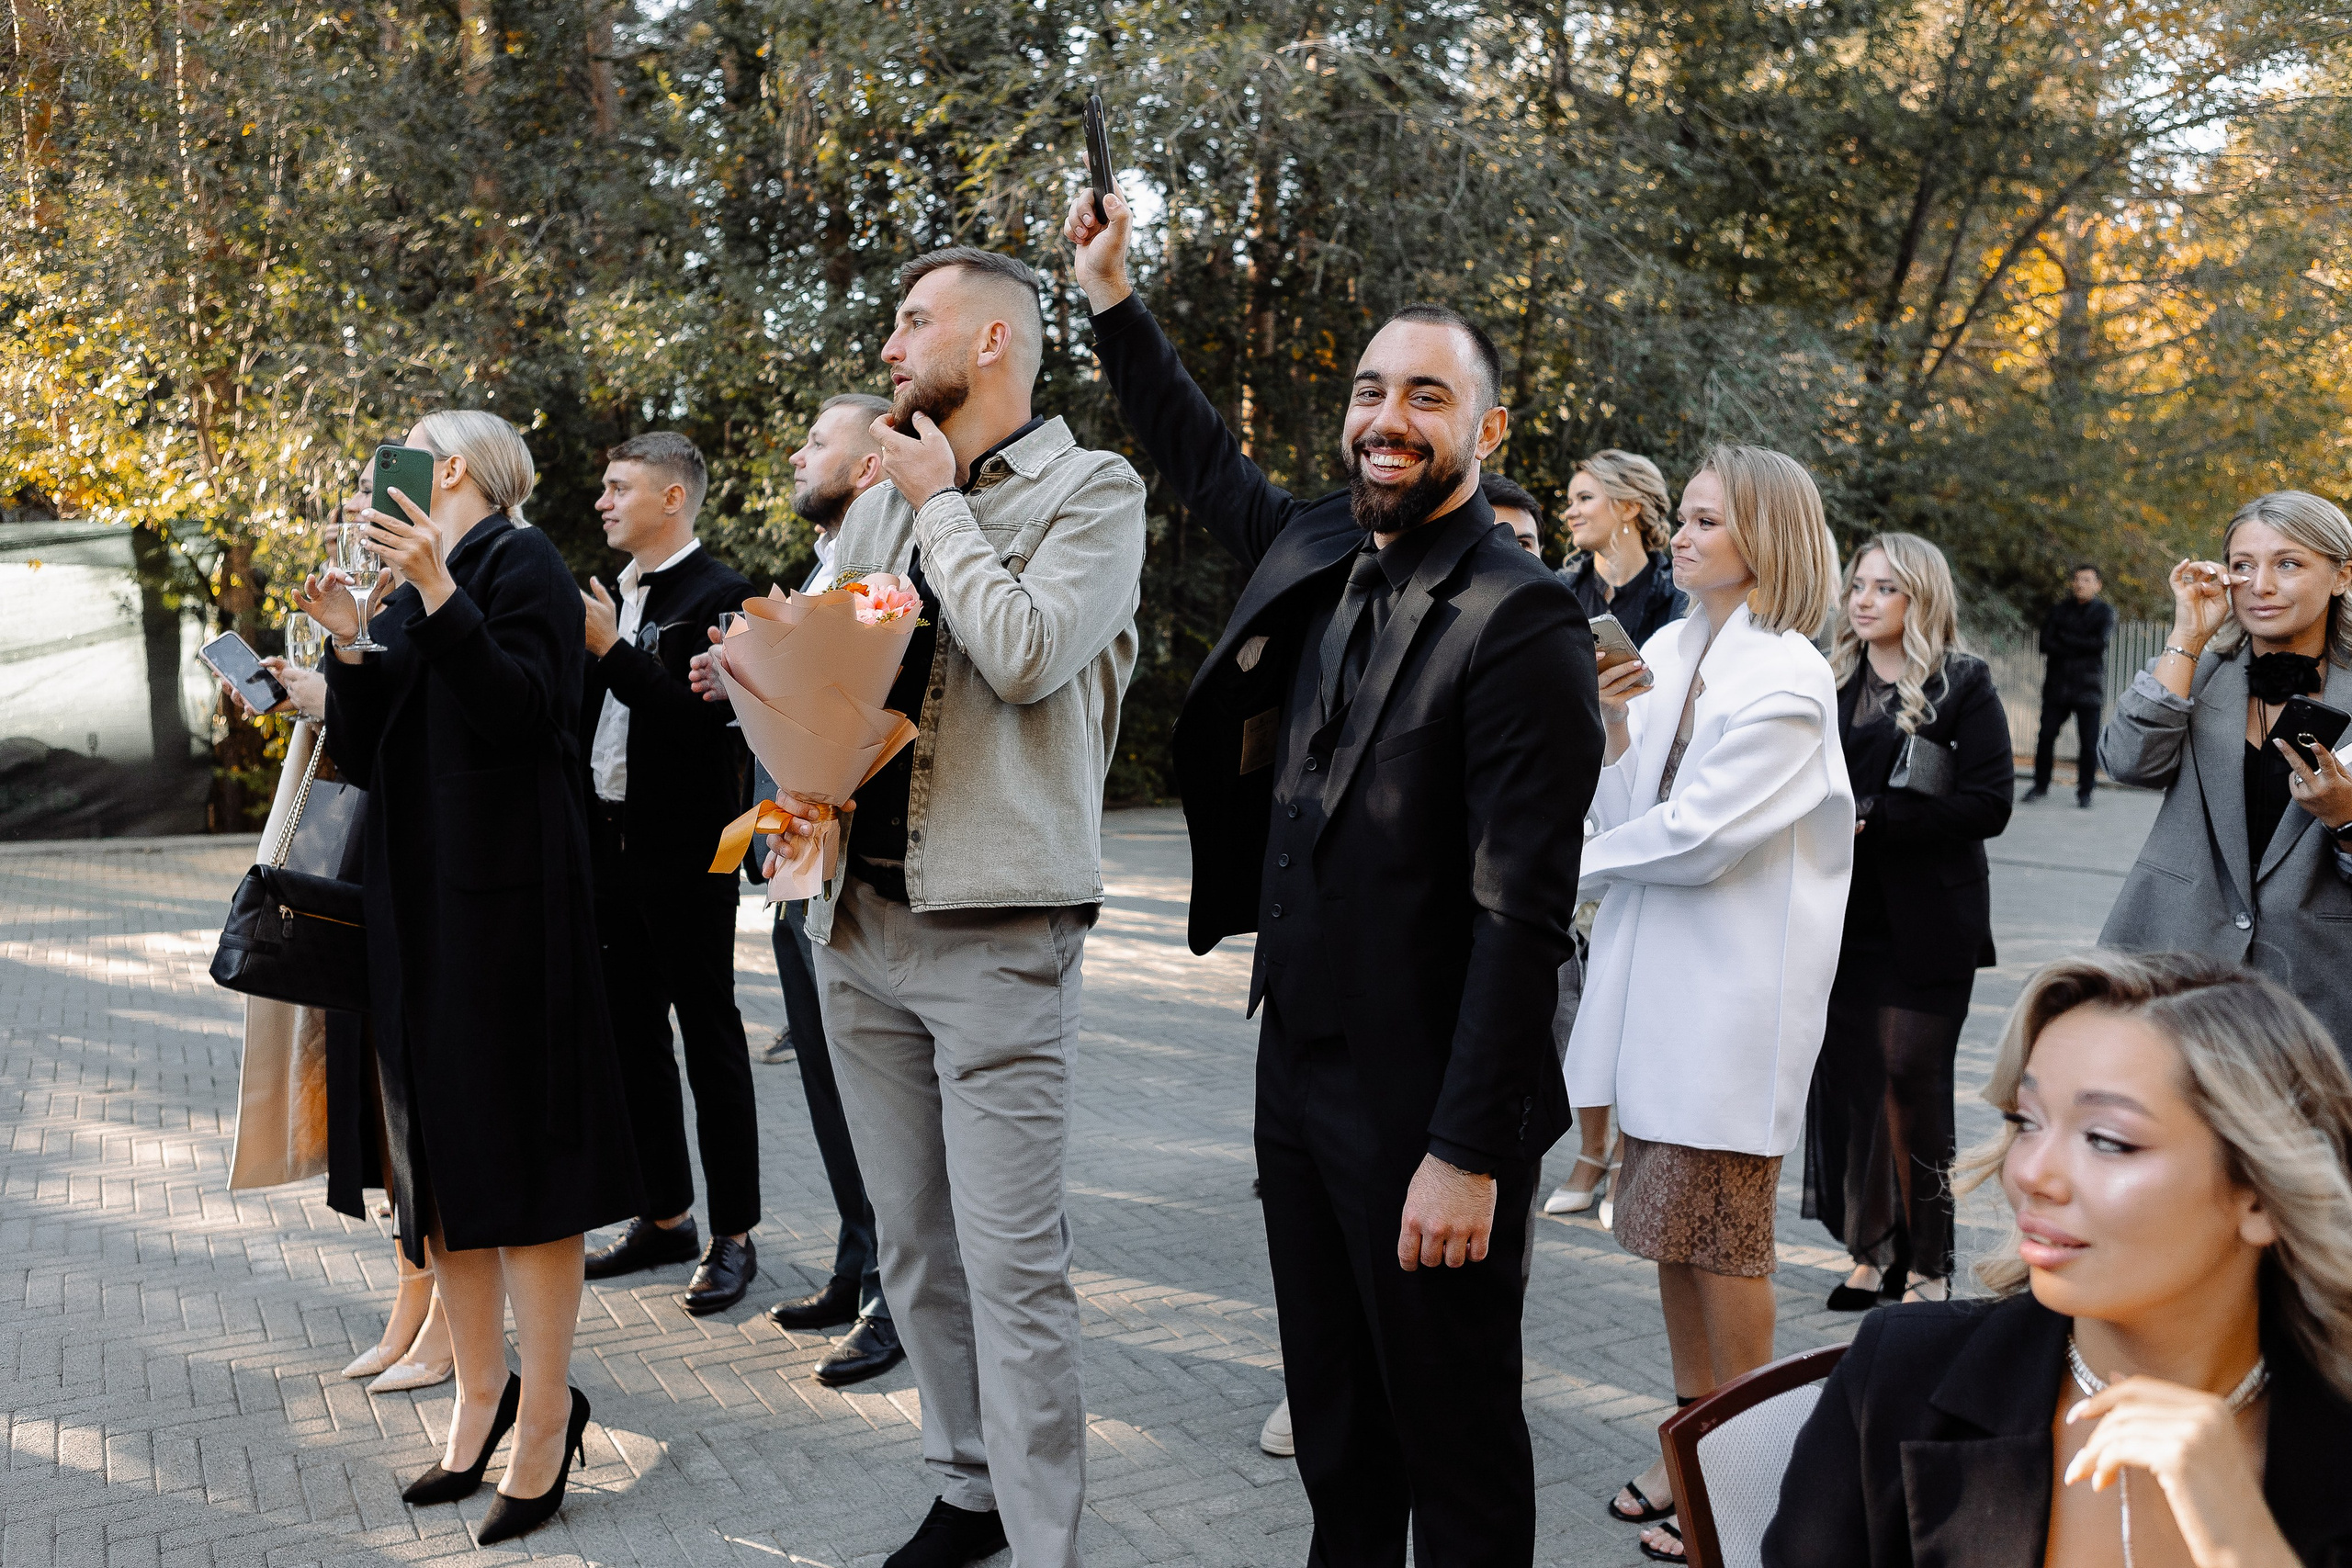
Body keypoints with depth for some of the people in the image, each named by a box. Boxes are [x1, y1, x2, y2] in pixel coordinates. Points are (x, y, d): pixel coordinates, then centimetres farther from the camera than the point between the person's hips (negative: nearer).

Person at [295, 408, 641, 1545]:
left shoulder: (521, 563, -4)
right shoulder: (407, 594, 18)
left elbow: (522, 714, -18)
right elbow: (365, 759, 13)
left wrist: (438, 594, -23)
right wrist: (350, 648, 0)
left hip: (501, 895, -8)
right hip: (413, 898, 8)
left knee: (515, 1151, -5)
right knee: (438, 1151, 10)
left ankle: (545, 1417, 3)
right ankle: (480, 1392, 21)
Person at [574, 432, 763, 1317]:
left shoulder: (719, 596, -10)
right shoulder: (612, 597, 15)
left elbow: (700, 716, -21)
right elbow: (583, 711, 18)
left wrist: (611, 650, -22)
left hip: (685, 854, -8)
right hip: (609, 845, 8)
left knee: (710, 1043, 0)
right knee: (632, 1037, 13)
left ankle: (733, 1235, 9)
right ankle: (665, 1217, 25)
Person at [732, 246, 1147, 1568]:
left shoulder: (1092, 490, -2)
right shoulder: (882, 507, 18)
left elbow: (1025, 653, -18)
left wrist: (941, 504, -5)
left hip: (998, 935, -7)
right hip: (859, 919, 7)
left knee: (1014, 1268, -7)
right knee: (917, 1247, 14)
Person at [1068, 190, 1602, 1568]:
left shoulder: (1524, 624, -17)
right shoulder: (1318, 554, 6)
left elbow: (1523, 915, -21)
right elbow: (1207, 464, 29)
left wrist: (1469, 1153, -22)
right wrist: (1117, 302, 29)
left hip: (1425, 1112, -7)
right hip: (1298, 1070, 8)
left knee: (1456, 1450, 8)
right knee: (1333, 1421, 21)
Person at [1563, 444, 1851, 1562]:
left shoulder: (1786, 681, -13)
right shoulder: (1669, 650, 9)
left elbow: (1699, 832, -17)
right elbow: (1626, 814, 7)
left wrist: (1589, 866, -4)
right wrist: (1614, 725, -10)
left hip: (1733, 991, -7)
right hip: (1654, 974, 7)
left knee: (1720, 1229, 1)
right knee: (1667, 1221, 14)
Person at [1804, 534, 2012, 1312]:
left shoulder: (1963, 686, -2)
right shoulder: (1832, 681, 12)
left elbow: (1988, 804, -10)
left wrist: (1873, 818, -16)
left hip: (1927, 924, -4)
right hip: (1846, 918, 4)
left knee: (1912, 1079, -3)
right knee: (1852, 1080, 3)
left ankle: (1927, 1262, 8)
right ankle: (1874, 1249, 13)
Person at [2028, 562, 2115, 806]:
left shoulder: (2104, 611, 5)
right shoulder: (2058, 610, 11)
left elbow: (2101, 643, -11)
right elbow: (2046, 643, -2)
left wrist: (2066, 640, -6)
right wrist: (2081, 648, -12)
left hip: (2088, 687, -2)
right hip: (2057, 685, 2)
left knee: (2088, 742, -3)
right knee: (2046, 736, 1)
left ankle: (2085, 790, 6)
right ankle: (2040, 784, 14)